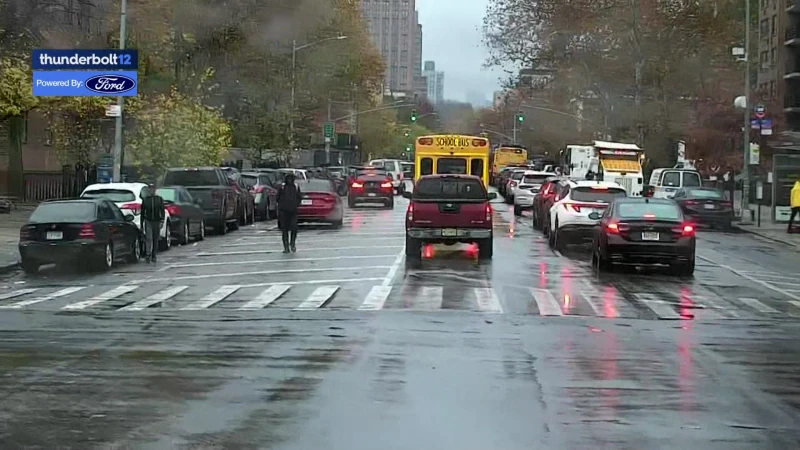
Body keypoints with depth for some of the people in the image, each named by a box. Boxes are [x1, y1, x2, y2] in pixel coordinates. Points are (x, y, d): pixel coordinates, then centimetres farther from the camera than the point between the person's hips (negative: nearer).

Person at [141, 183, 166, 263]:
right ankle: (148, 256, -19)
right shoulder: (145, 199, 6)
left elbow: (162, 210, 3)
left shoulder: (159, 199, 6)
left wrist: (162, 220, -10)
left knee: (155, 240, 8)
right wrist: (142, 223, 6)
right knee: (149, 238, -14)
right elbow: (142, 211, 9)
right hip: (148, 221, -1)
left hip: (157, 221, 1)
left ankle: (153, 256, 17)